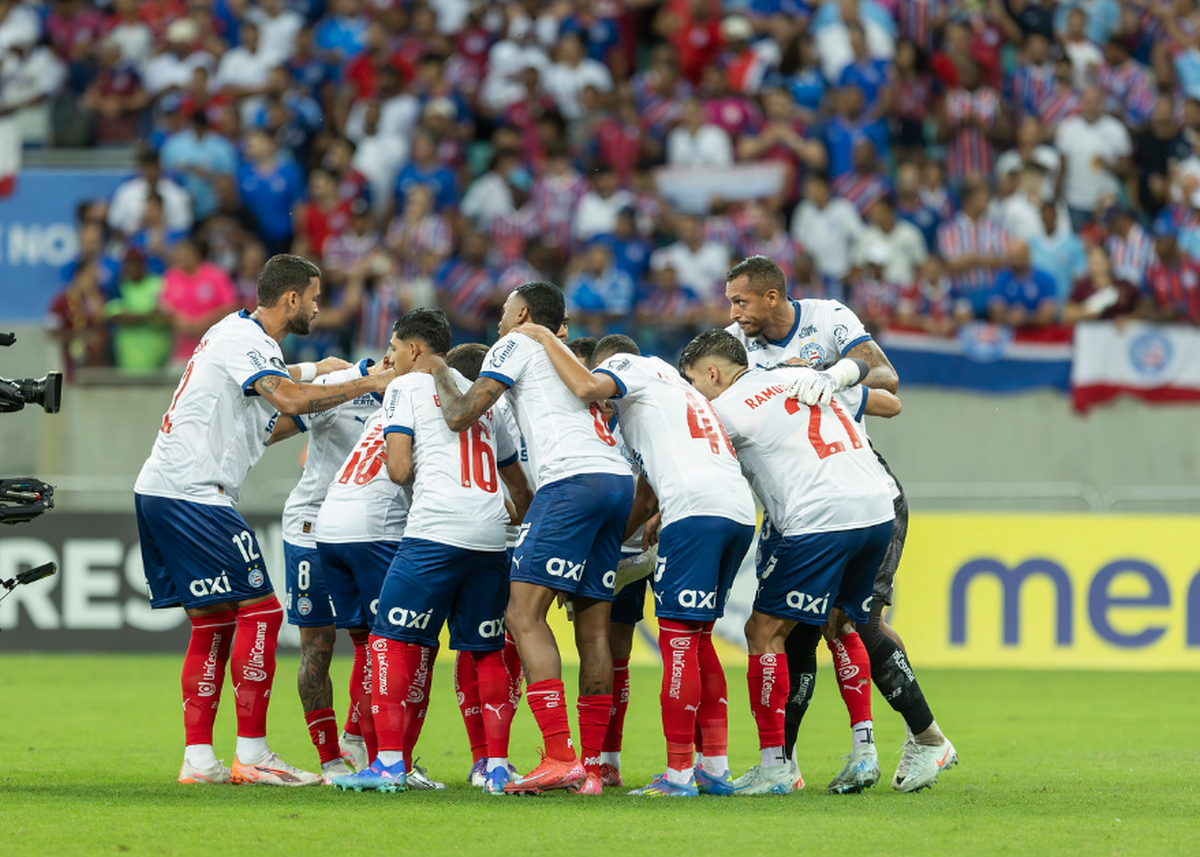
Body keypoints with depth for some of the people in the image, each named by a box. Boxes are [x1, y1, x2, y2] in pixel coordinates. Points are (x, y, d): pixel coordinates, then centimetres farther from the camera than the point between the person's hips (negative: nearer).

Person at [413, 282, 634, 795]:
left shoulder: (516, 345, 9)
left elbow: (461, 416, 4)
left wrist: (438, 374, 22)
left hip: (573, 479, -8)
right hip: (618, 478, 8)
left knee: (524, 614, -10)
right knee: (593, 626, 8)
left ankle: (560, 757, -22)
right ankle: (591, 768, 5)